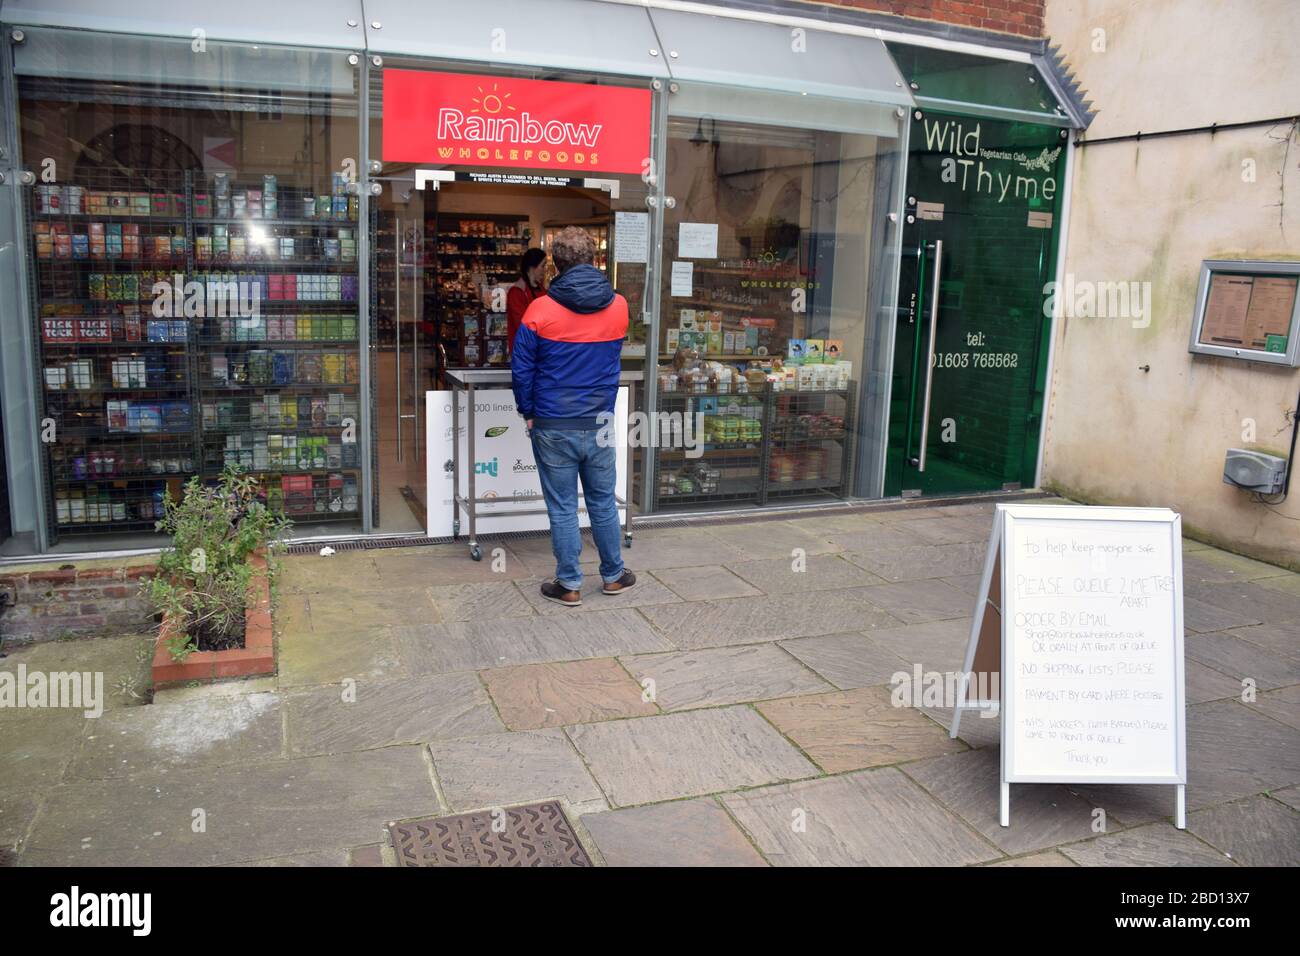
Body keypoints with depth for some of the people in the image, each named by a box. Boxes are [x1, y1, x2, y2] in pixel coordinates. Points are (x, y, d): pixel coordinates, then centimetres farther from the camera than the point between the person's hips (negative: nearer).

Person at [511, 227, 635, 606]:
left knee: (562, 508, 7)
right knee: (603, 502, 17)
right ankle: (613, 575, 29)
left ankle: (569, 585, 16)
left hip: (553, 426, -3)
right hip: (600, 423, 3)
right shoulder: (619, 306, -2)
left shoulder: (540, 310, -11)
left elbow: (522, 369, -6)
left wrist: (528, 413, 6)